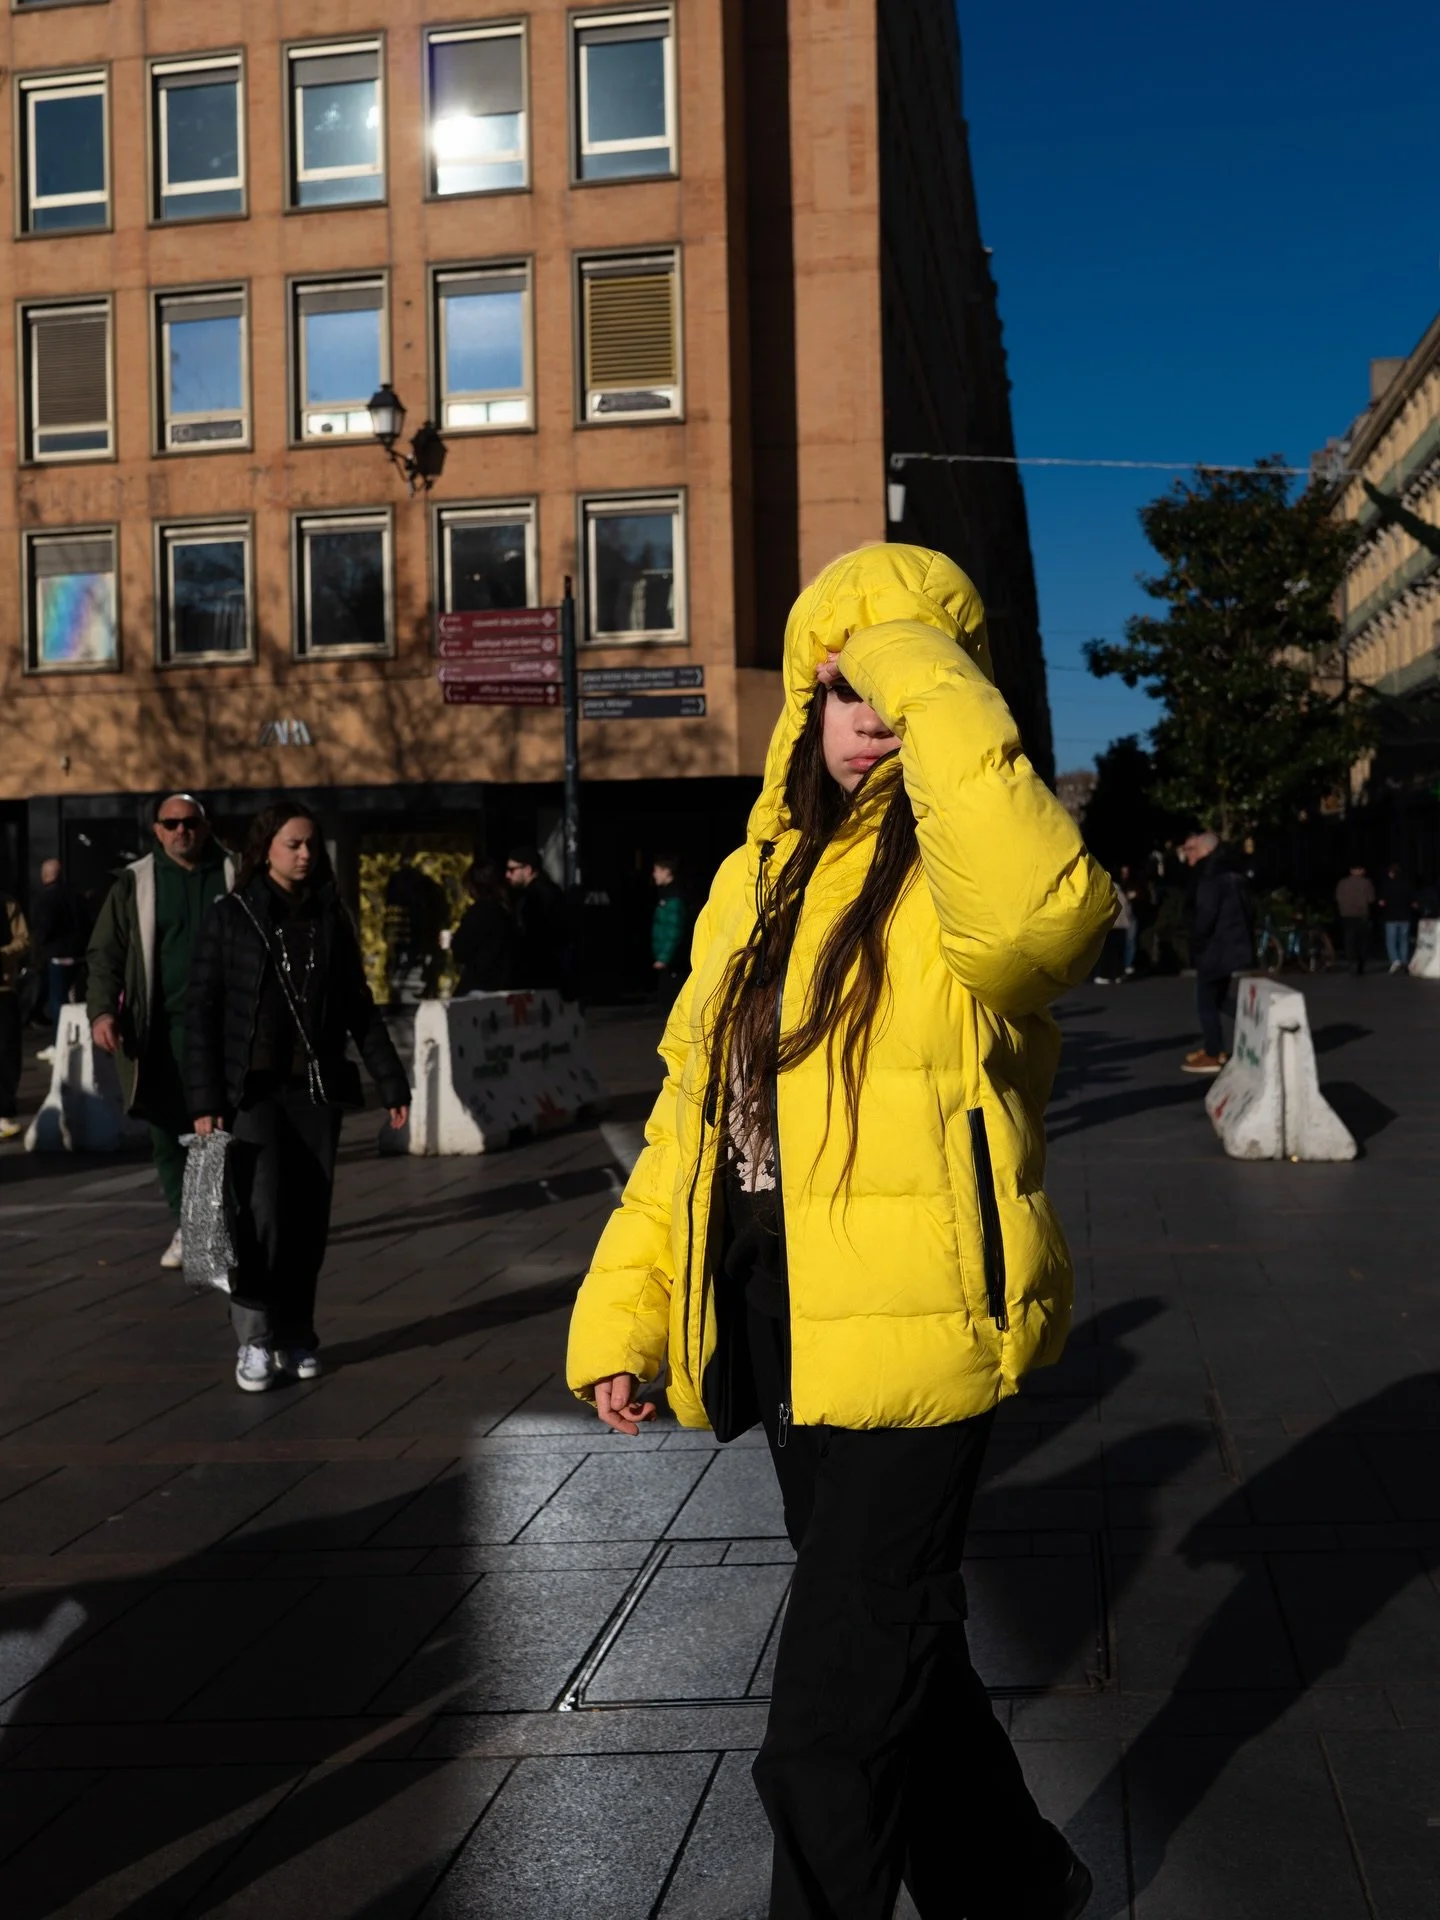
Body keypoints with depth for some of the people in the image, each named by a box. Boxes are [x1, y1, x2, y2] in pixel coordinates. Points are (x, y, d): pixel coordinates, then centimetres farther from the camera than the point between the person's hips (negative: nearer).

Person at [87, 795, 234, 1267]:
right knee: (168, 1130, 6)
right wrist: (102, 1009, -12)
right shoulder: (135, 883, 5)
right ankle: (186, 1227, 17)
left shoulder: (234, 876, 5)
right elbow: (105, 953, 3)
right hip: (162, 1026, 1)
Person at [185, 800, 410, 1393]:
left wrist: (391, 1083, 9)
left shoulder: (330, 918, 9)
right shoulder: (230, 916, 0)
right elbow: (203, 1012, -2)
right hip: (253, 1088, -3)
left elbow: (360, 1009, 12)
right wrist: (206, 1099, -9)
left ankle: (296, 1334, 16)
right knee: (262, 1211, -13)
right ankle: (254, 1339, -4)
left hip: (317, 1087, 3)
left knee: (309, 1217, 4)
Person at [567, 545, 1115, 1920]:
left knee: (829, 1731, -2)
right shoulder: (758, 882, 11)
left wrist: (935, 689, -28)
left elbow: (1045, 913, -38)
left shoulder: (953, 880, -11)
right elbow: (690, 1113, 14)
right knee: (894, 1652, 23)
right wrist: (618, 1309, 7)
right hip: (782, 1332, 8)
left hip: (912, 1334, -8)